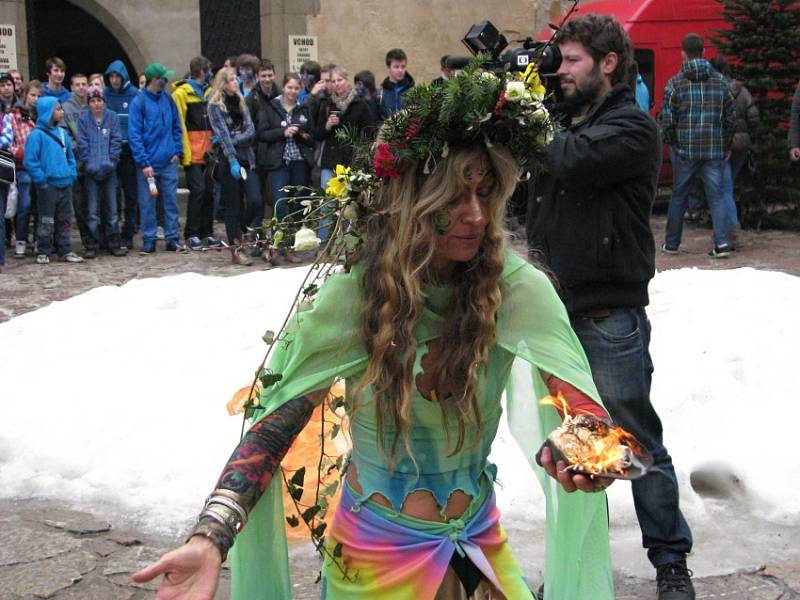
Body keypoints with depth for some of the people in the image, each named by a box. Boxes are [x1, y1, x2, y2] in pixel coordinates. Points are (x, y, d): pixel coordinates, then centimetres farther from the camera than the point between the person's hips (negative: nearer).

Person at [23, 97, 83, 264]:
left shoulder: (63, 133, 9)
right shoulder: (37, 135, -10)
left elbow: (70, 156, 19)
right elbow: (29, 161, -13)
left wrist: (72, 174, 6)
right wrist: (41, 180, -14)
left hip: (65, 185, 6)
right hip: (48, 186, -6)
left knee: (65, 220, 11)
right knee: (46, 221, 2)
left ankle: (66, 251, 18)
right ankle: (43, 252, 11)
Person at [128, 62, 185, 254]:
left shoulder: (167, 99, 6)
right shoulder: (139, 102, -8)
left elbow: (177, 127, 15)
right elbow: (134, 135, -10)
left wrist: (177, 151, 4)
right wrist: (144, 162, -15)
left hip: (169, 161, 4)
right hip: (148, 164, -4)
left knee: (171, 201, 6)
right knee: (147, 204, 3)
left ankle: (172, 239, 13)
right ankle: (148, 241, 12)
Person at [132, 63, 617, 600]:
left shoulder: (517, 289, -15)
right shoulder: (357, 293, -17)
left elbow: (583, 408, -21)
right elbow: (275, 425, -18)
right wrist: (210, 540, -32)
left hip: (481, 544, 1)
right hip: (377, 555, -1)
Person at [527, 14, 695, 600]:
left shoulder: (632, 127, -10)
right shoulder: (568, 121, 15)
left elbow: (571, 162, -26)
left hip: (610, 316, -7)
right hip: (557, 310, 7)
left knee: (640, 445, 2)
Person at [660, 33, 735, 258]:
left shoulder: (675, 83, -4)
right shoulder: (721, 81, 5)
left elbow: (668, 120, -6)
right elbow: (731, 117, 8)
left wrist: (670, 143, 11)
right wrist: (726, 146, 17)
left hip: (684, 149, -1)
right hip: (715, 150, 2)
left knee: (679, 196, 10)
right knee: (716, 196, 5)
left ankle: (671, 244, 18)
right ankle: (722, 242, -6)